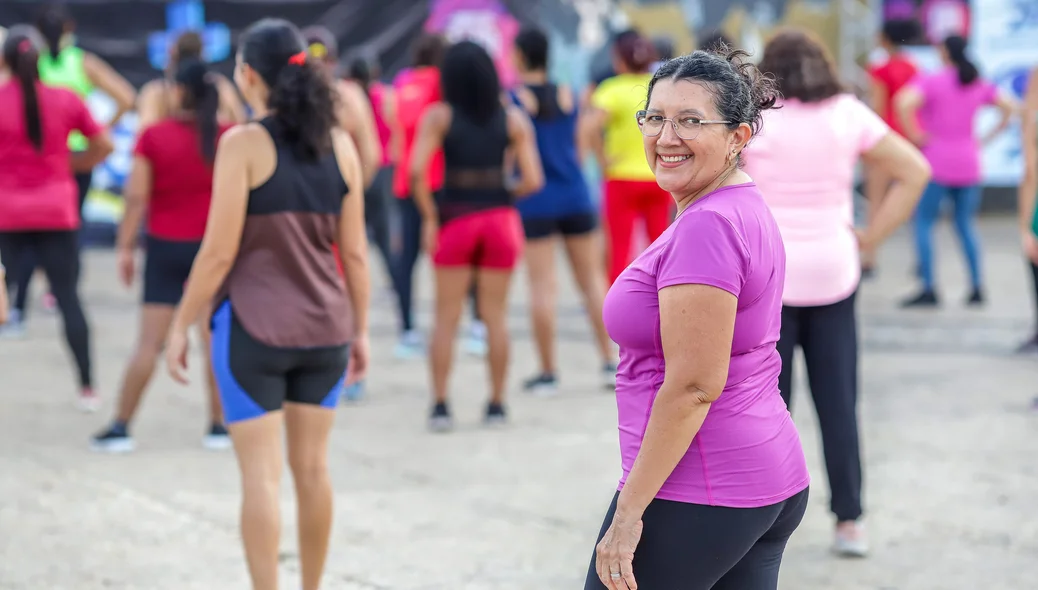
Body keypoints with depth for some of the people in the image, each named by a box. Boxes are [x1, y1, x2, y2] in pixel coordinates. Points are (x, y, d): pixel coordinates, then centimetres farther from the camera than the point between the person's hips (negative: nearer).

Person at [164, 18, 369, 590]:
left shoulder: (244, 143, -11)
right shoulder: (339, 143, 3)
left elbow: (220, 252, -13)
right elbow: (354, 251, 4)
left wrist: (180, 327, -4)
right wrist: (361, 329, 14)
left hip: (254, 324, -5)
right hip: (324, 326, 5)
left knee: (260, 474, 0)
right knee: (312, 467, 15)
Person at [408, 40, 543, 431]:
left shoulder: (439, 116, -5)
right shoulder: (514, 119, 0)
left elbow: (417, 171, -16)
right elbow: (533, 180, -6)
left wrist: (429, 215, -5)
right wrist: (506, 194, 11)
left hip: (454, 219, -1)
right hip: (500, 219, 1)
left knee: (446, 317, 7)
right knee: (495, 316, 9)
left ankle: (440, 403, 2)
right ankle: (497, 403, 12)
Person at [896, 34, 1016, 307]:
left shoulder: (931, 81, -9)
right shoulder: (980, 84, 7)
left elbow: (904, 103, -26)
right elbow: (1009, 107, 8)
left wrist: (915, 135, -14)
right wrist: (987, 138, 7)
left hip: (938, 162, -5)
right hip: (969, 164, 5)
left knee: (924, 223, 1)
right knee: (966, 225, 15)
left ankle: (929, 289, -6)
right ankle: (976, 287, 10)